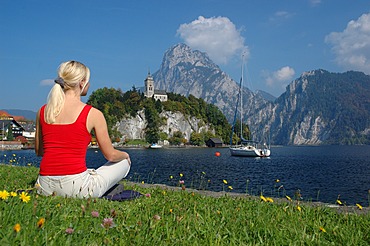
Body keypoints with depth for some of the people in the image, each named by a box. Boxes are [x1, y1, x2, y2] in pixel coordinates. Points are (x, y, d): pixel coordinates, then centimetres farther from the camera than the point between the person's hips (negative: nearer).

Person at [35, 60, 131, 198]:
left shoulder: (43, 111, 4)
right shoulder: (93, 114, -9)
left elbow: (38, 151, 16)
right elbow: (110, 155, -1)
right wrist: (125, 155, 22)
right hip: (75, 188, -6)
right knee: (124, 162, 17)